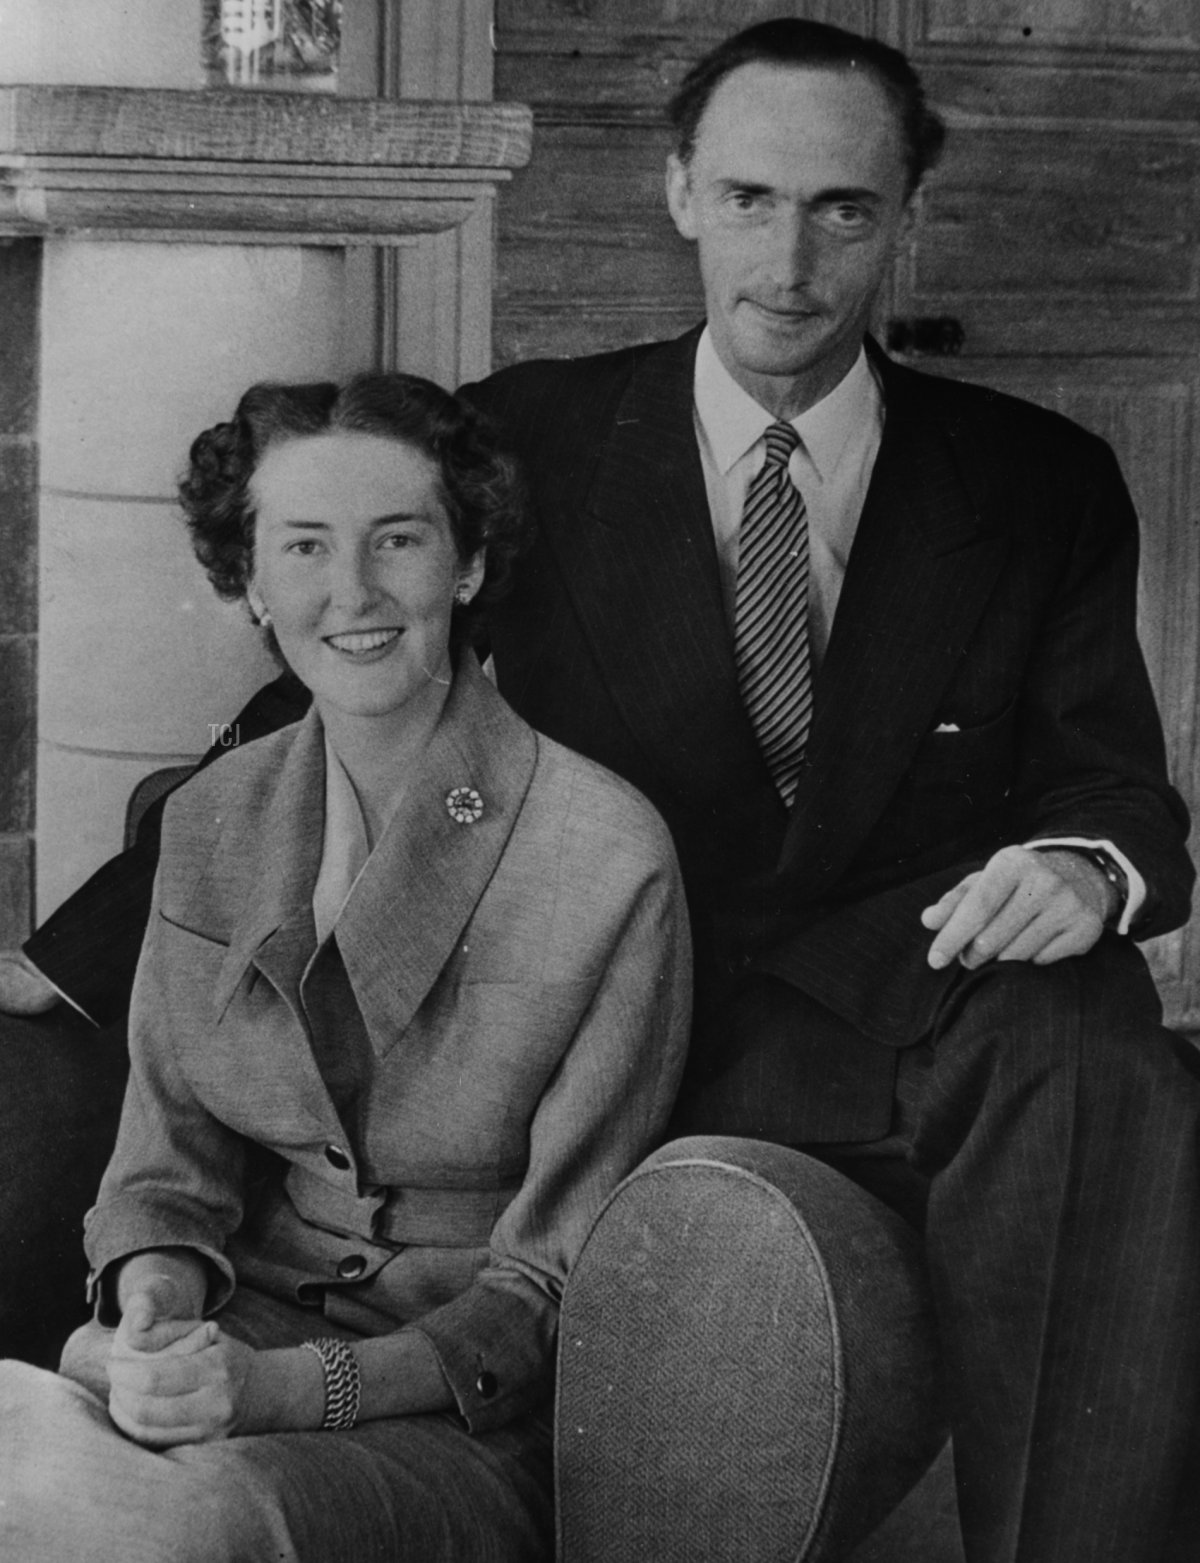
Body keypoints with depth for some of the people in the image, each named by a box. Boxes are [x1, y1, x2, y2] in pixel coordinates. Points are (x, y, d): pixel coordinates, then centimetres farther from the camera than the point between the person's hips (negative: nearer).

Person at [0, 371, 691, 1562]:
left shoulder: (608, 861, -9)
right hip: (240, 1339, 4)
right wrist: (156, 1304, -13)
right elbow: (166, 1160, 11)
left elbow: (555, 1288, -7)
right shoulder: (209, 823, 8)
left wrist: (288, 1386, -21)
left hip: (472, 1426, -4)